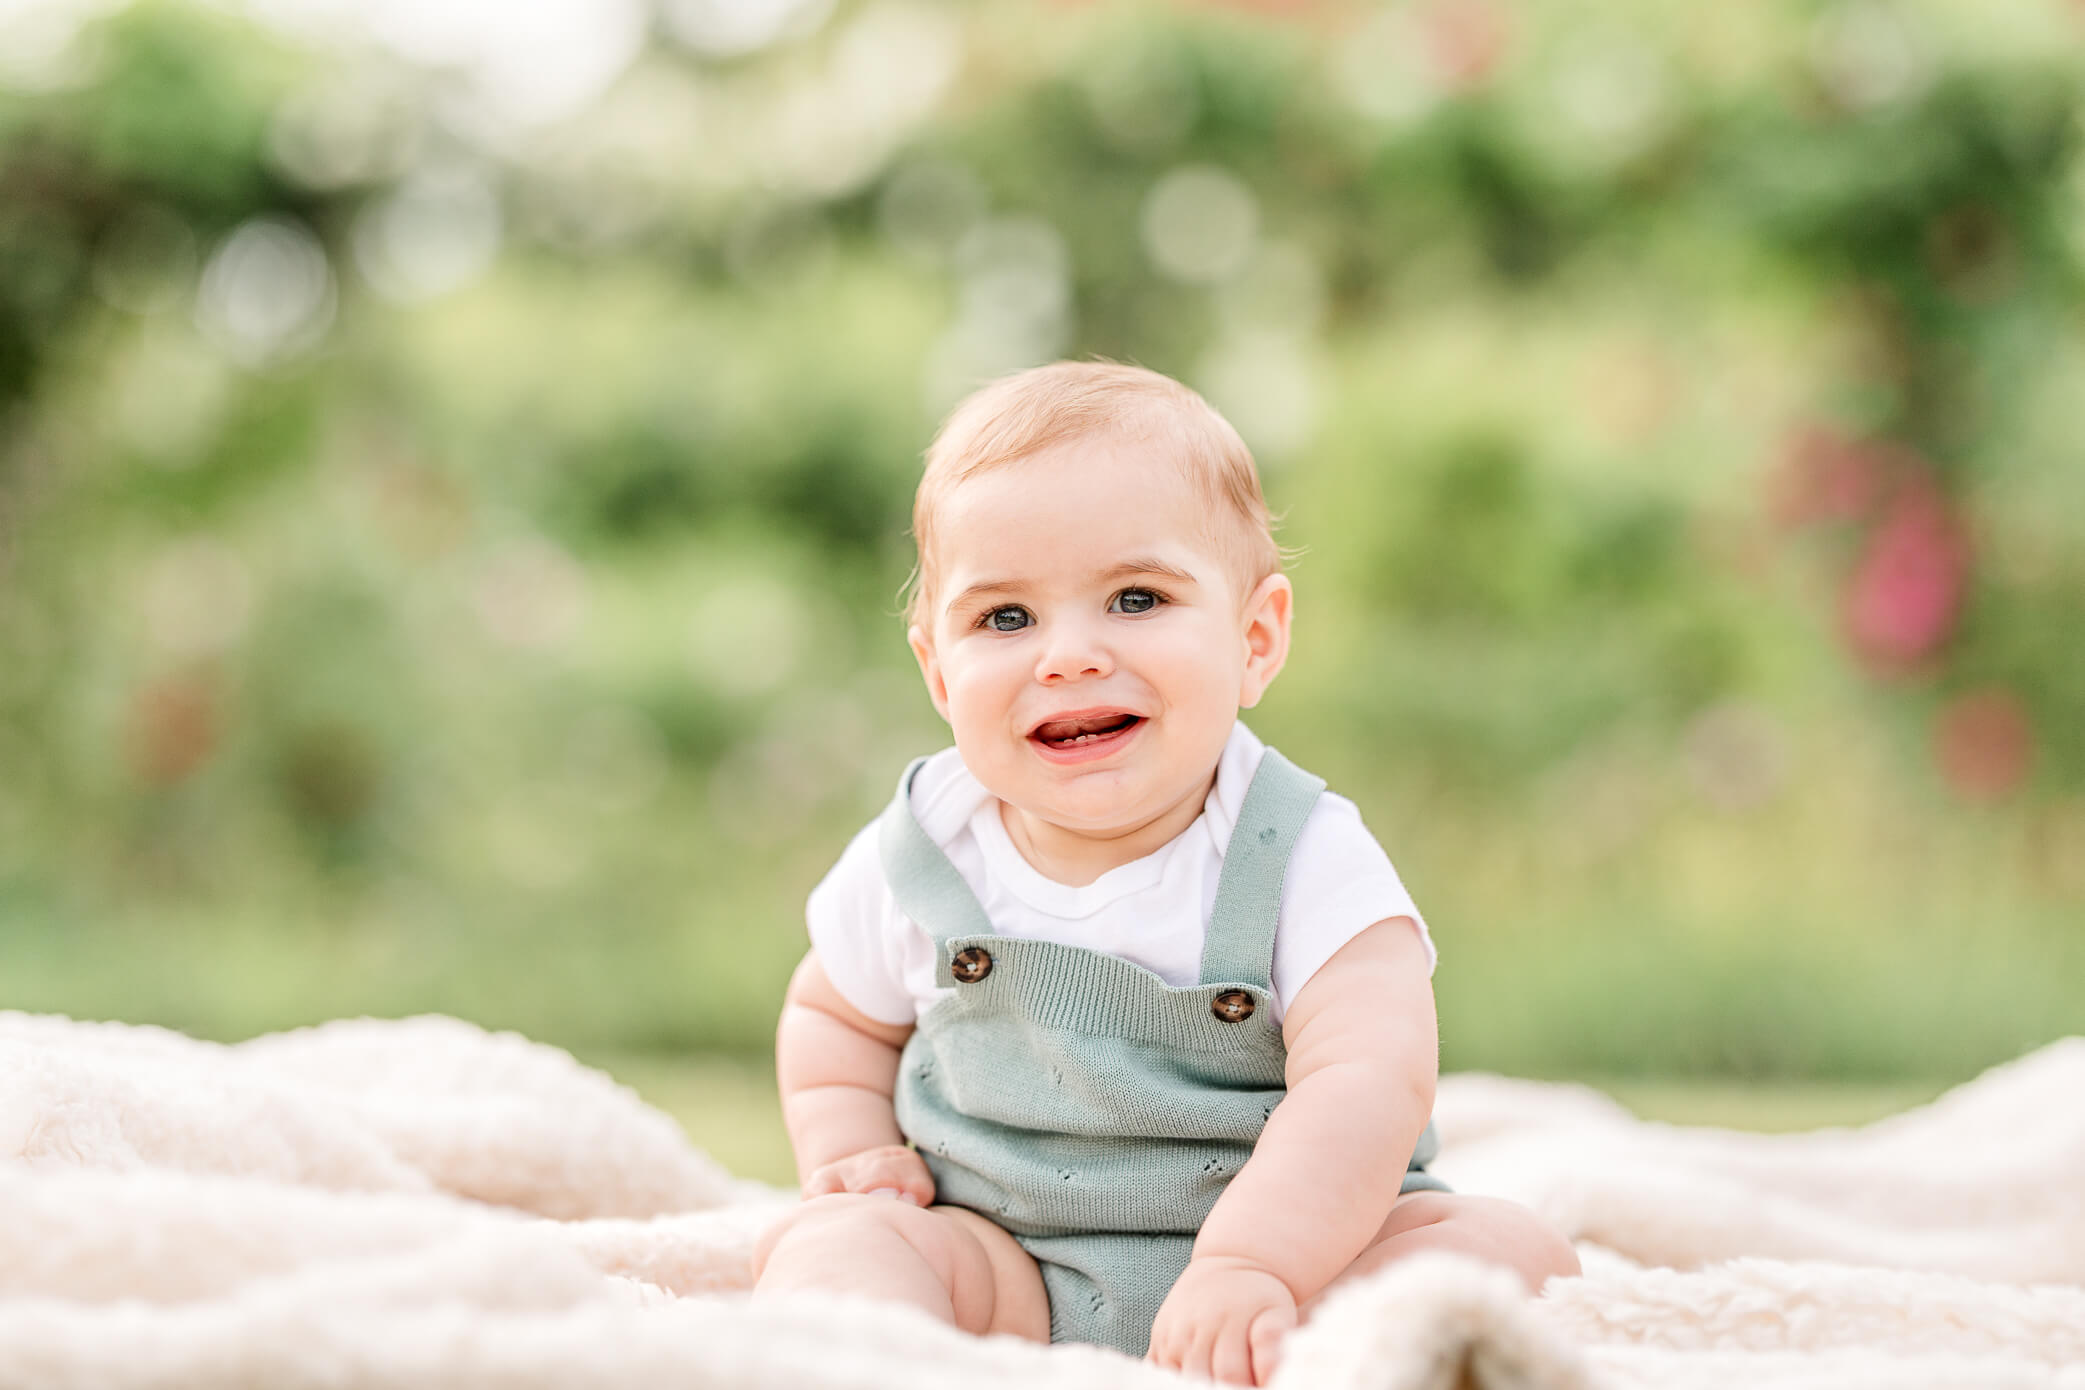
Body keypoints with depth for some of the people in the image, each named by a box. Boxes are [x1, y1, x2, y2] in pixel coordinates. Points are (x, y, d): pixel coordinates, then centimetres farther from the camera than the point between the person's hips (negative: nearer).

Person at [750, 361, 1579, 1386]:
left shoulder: (1305, 859, -11)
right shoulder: (920, 855, 1)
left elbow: (1370, 1081, -24)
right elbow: (834, 1016, 21)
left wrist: (1250, 1265, -39)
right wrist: (849, 1158, 1)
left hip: (1288, 1235, -2)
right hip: (1008, 1262, 2)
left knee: (1512, 1251, -24)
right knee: (834, 1244, -23)